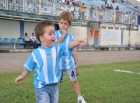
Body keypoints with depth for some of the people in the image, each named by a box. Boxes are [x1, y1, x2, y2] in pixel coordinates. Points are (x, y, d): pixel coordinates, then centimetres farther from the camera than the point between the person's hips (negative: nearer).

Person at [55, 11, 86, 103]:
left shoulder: (70, 36, 2)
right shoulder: (55, 34, -6)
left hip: (70, 64, 3)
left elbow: (73, 50, 9)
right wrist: (63, 35, -22)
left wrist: (77, 63, 10)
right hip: (58, 64, -3)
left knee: (74, 81, 15)